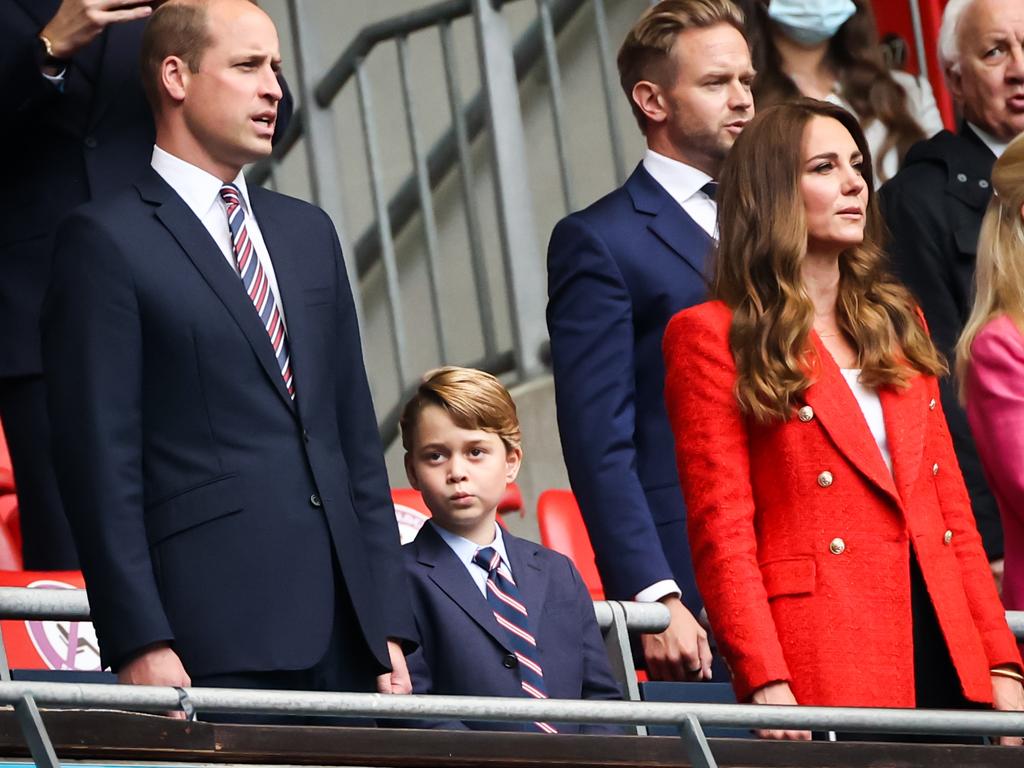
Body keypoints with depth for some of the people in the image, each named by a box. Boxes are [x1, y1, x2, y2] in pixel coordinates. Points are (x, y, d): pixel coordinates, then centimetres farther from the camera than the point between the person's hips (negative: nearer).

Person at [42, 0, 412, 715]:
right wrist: (139, 644, -13)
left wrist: (389, 623, 13)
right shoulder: (106, 241, 0)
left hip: (344, 631, 6)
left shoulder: (308, 232, 21)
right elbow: (100, 461, -6)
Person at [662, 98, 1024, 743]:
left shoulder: (897, 321, 19)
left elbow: (951, 508, 17)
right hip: (823, 674, -5)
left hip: (947, 660, 6)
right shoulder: (713, 337, 1)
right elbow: (723, 533, -6)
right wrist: (767, 685, -17)